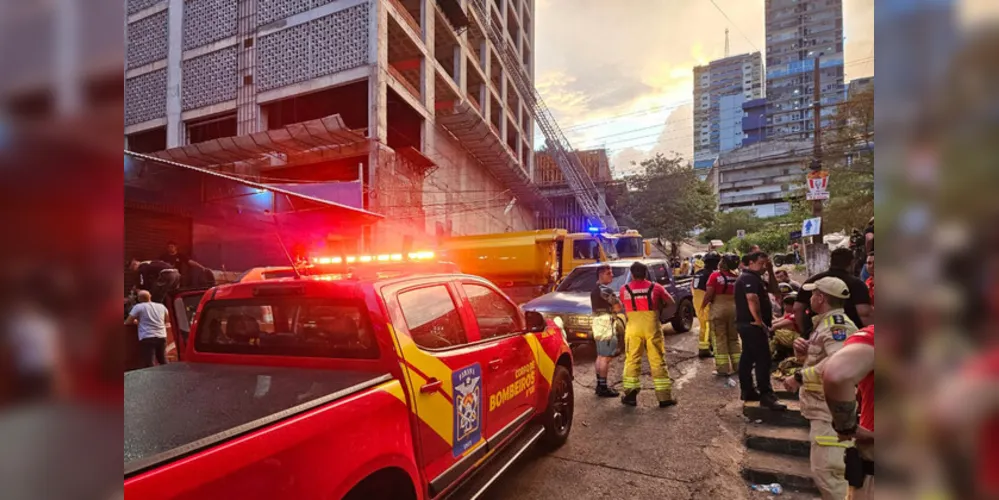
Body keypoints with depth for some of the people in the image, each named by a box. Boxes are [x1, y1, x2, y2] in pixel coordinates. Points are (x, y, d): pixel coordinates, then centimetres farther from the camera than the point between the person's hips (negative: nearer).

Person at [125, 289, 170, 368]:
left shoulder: (138, 307, 1)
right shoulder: (161, 306, 16)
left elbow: (127, 322, 2)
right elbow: (167, 320, 29)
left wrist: (137, 321, 21)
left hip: (147, 338, -5)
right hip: (162, 337, 5)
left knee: (149, 365, -7)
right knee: (164, 363, 17)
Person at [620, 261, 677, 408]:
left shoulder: (624, 289, 0)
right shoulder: (656, 287, 0)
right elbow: (670, 302, 12)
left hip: (633, 328, 0)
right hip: (652, 328, 0)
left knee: (632, 361, 8)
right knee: (658, 361, 6)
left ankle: (630, 395, 10)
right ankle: (665, 397, 10)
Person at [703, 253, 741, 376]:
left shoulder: (715, 275, -12)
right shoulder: (736, 277, 3)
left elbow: (709, 294, -14)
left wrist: (703, 305, -1)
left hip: (718, 308, -4)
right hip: (733, 307, 5)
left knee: (720, 339, 2)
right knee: (734, 338, 16)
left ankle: (723, 368, 4)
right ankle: (738, 366, 20)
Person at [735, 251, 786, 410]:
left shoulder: (753, 278, 21)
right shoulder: (749, 278, -14)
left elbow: (774, 290, 26)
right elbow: (752, 300, -27)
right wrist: (759, 321, -24)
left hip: (747, 324, 11)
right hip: (752, 324, -11)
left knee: (748, 358, 13)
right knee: (762, 359, -11)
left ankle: (747, 391, 20)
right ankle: (766, 395, -10)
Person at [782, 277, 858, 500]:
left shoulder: (837, 324, -17)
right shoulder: (825, 323, 16)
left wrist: (800, 377, -28)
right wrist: (803, 352, 4)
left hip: (830, 409, -11)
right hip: (822, 407, 11)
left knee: (825, 470, -9)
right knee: (826, 468, 22)